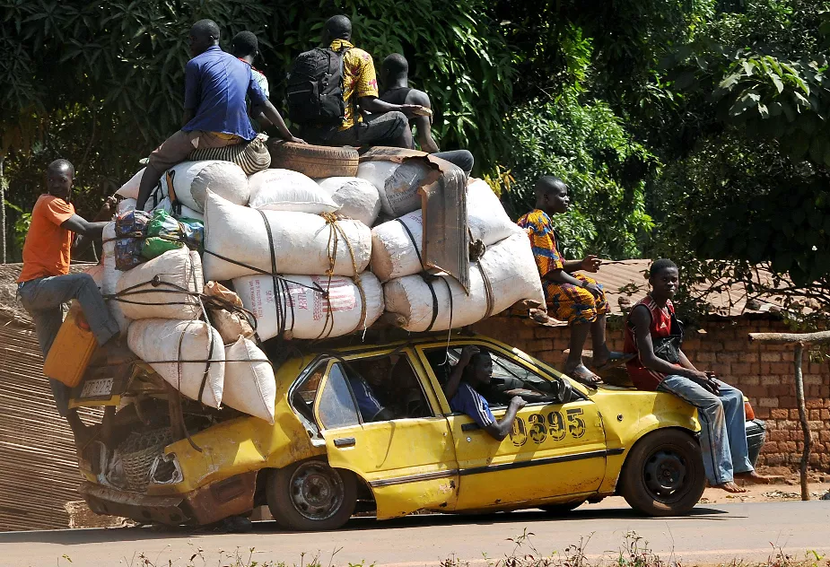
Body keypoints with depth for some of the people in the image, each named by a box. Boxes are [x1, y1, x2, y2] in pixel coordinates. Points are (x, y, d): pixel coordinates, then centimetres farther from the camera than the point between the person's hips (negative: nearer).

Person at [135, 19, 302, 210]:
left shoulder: (195, 64, 5)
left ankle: (138, 210, -10)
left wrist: (183, 136, 16)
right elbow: (265, 105, 19)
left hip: (207, 136, -5)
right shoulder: (243, 67, 22)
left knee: (157, 160, 5)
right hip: (238, 138, 5)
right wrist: (289, 137, 22)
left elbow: (190, 110, 3)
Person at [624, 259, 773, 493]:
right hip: (652, 376, -10)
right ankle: (719, 475, -25)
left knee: (733, 396, 2)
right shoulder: (643, 312, -15)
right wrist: (692, 375, -20)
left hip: (673, 370, 10)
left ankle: (740, 466, 1)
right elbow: (648, 359, -22)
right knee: (712, 403, -26)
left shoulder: (667, 307, 14)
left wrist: (700, 374, 0)